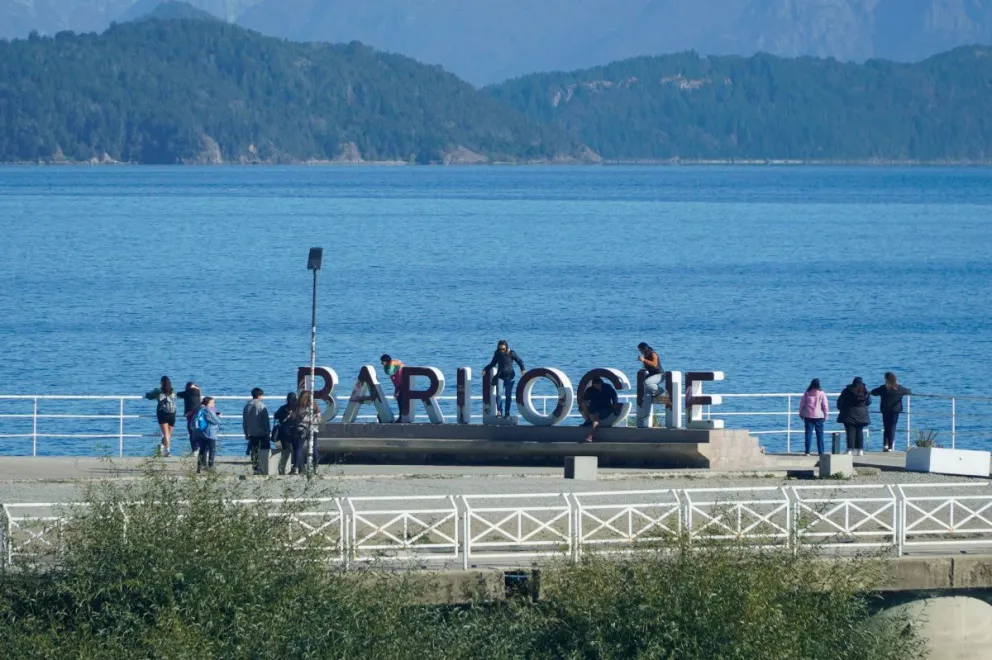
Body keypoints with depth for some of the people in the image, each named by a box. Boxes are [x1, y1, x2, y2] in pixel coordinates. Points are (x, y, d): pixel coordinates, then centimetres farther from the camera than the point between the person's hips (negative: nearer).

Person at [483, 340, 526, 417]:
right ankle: (499, 412, -12)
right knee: (498, 394, -13)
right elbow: (493, 363, 17)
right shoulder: (497, 354, 5)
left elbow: (520, 361, 1)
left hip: (509, 376, -2)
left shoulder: (511, 353, -3)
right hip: (500, 376, 2)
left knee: (508, 395, 1)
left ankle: (507, 412, 10)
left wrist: (523, 369, -15)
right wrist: (485, 369, 3)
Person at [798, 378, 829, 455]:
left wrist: (801, 413, 20)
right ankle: (820, 452, 4)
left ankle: (807, 451, 0)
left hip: (808, 416, 1)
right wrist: (826, 414, 9)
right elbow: (825, 405, -3)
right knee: (819, 434, 5)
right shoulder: (821, 394, -6)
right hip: (819, 416, -1)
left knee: (808, 433, 3)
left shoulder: (807, 393, 0)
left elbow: (802, 404, 7)